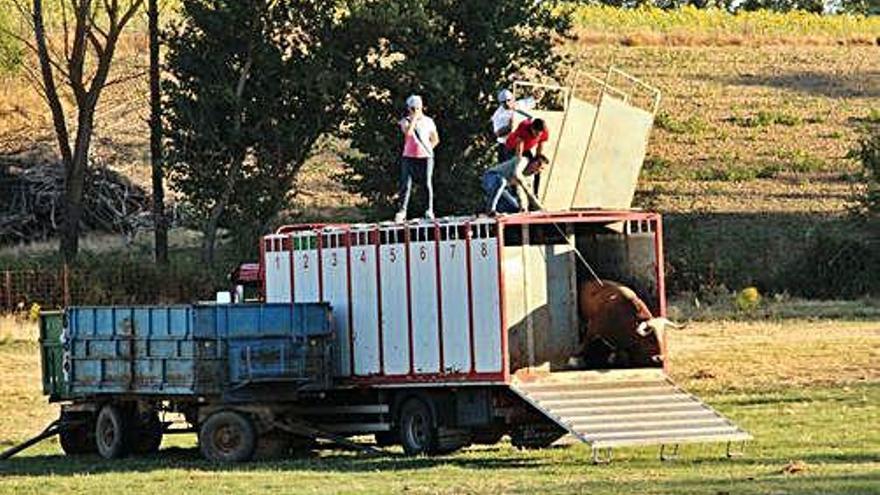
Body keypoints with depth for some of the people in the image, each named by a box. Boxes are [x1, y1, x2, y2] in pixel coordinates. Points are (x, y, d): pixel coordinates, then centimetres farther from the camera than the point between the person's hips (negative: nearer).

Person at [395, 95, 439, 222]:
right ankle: (402, 211, -10)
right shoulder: (405, 121, 2)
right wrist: (414, 118, -15)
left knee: (427, 184, 1)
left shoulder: (428, 121, 8)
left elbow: (435, 139, 17)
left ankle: (429, 210, 8)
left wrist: (428, 149, 3)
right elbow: (408, 132, -20)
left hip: (425, 156, 1)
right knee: (405, 184, -8)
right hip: (409, 156, -1)